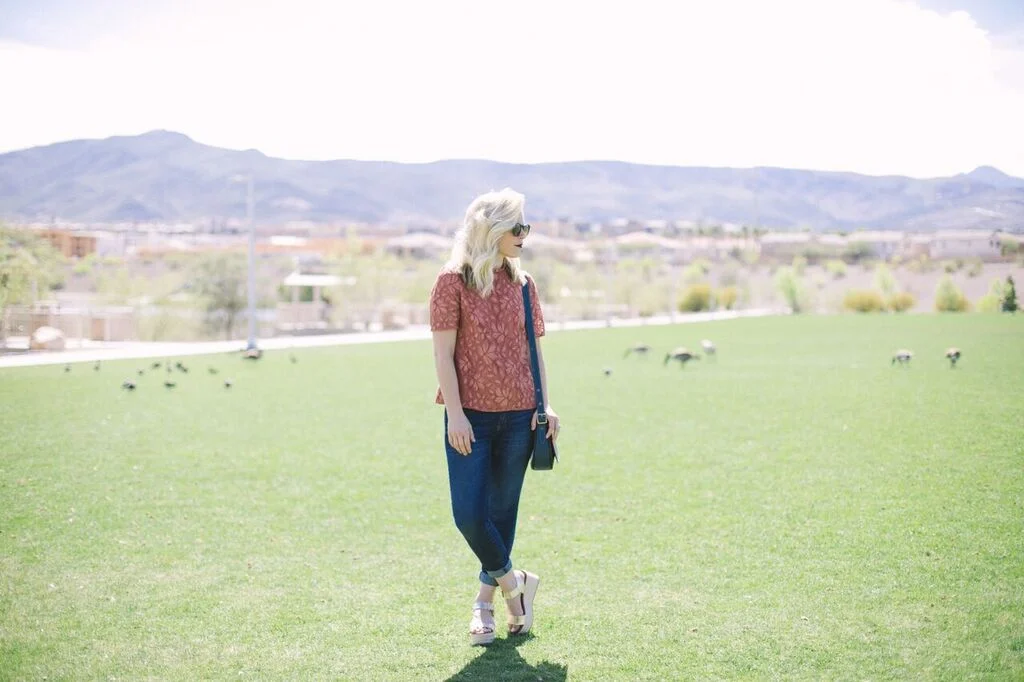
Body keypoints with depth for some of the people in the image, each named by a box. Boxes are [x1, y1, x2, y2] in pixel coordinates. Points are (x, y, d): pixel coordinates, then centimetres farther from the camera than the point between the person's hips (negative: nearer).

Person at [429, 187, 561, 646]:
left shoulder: (522, 283, 9)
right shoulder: (453, 282, -5)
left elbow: (533, 349, 13)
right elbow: (443, 354, -8)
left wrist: (544, 405, 4)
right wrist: (456, 414, -13)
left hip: (518, 416, 4)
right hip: (470, 417, -4)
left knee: (502, 511, 8)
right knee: (468, 514, -8)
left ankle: (486, 602, 23)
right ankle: (513, 581, 16)